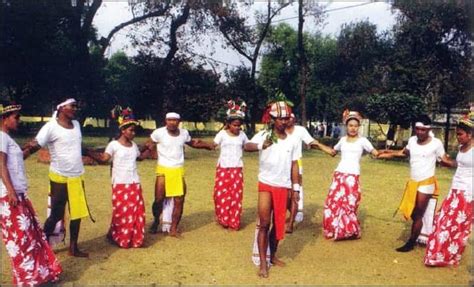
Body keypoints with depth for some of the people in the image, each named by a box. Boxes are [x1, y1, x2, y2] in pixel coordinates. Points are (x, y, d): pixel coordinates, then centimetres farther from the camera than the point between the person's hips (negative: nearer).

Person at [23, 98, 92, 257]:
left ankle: (73, 247, 24)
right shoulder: (51, 127, -14)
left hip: (77, 177, 7)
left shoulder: (76, 124, 7)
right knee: (56, 215, 2)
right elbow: (33, 146, -19)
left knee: (77, 212, 11)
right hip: (60, 178, -6)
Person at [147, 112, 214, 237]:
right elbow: (149, 145, 0)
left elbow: (192, 143, 19)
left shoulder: (184, 133, 1)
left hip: (179, 171, 3)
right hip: (163, 170, -3)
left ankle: (173, 229, 16)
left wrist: (207, 144, 5)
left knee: (179, 201, 2)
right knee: (159, 199, -2)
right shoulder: (159, 133, -10)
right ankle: (156, 221, 29)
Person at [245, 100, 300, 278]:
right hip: (266, 184, -3)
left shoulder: (292, 141, 4)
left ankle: (273, 256, 29)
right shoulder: (263, 135, -8)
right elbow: (247, 146, -26)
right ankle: (263, 263, 5)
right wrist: (261, 146, -47)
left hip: (283, 187, 3)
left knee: (278, 224, 12)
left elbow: (294, 165, 7)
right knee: (264, 224, -4)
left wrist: (296, 188, 4)